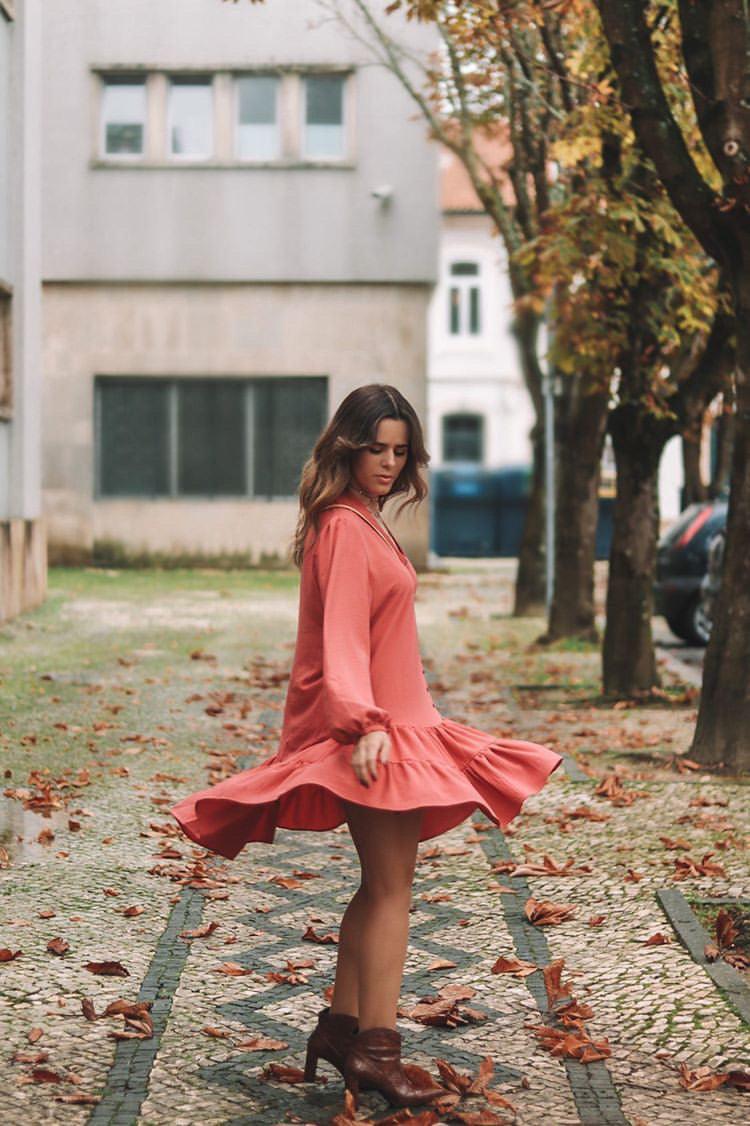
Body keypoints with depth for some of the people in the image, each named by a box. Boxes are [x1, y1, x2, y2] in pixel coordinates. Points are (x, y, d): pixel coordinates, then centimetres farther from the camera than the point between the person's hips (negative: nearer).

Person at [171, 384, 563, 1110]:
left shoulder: (362, 522, 17)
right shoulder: (344, 527, -14)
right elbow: (342, 636, -23)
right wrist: (364, 723, -32)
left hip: (389, 721, 10)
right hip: (373, 730, -10)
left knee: (382, 884, 13)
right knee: (391, 887, -10)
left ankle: (341, 1025, 20)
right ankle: (376, 1049, -9)